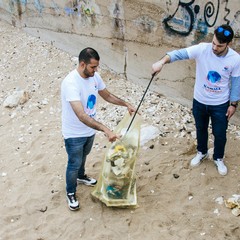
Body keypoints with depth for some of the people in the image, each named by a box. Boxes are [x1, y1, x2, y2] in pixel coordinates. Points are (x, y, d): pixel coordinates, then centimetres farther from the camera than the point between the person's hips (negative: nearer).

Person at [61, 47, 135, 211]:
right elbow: (81, 116, -43)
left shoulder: (94, 76, -9)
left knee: (83, 157, 31)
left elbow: (107, 95, 10)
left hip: (89, 130, 7)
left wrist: (126, 104, 3)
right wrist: (105, 130, -50)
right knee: (74, 164, 13)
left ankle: (81, 176, 60)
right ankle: (71, 193, 37)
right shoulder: (71, 83, -35)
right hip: (74, 133, -7)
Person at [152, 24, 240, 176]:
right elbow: (179, 53, -30)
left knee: (220, 134, 14)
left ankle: (218, 159, 41)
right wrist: (162, 62, -48)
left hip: (220, 104, -1)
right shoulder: (202, 49, -21)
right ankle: (202, 152, 50)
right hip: (200, 101, 1)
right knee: (201, 129, 23)